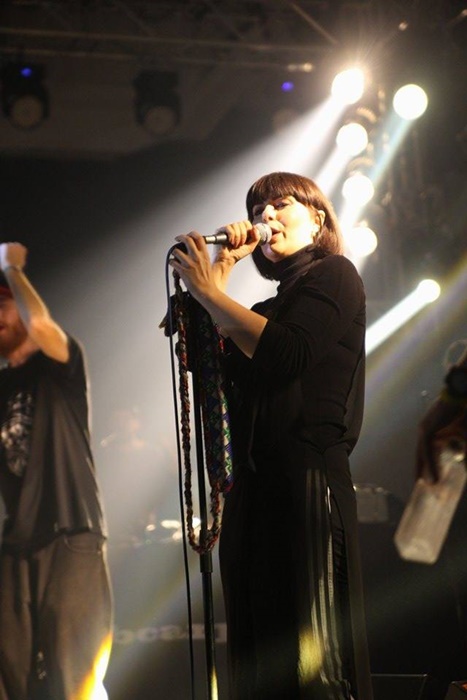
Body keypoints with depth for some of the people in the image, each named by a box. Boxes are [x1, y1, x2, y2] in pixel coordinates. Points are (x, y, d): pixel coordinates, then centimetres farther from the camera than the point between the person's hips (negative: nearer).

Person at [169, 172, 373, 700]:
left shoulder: (333, 275, 5)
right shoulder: (270, 308, 24)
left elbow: (289, 355, -12)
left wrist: (209, 291, -11)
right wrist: (221, 269, 11)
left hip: (308, 481, -8)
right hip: (253, 487, 8)